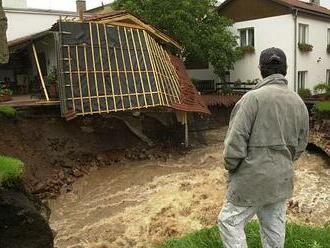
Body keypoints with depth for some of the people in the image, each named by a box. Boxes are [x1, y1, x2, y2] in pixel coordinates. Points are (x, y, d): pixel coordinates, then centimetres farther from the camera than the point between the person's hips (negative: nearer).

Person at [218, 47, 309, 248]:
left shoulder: (253, 98, -18)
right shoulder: (299, 103, 2)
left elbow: (235, 141, -19)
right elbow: (300, 145, 9)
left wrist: (231, 167, -3)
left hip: (252, 180, -6)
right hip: (282, 181, 6)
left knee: (230, 221, 10)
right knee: (275, 228, 20)